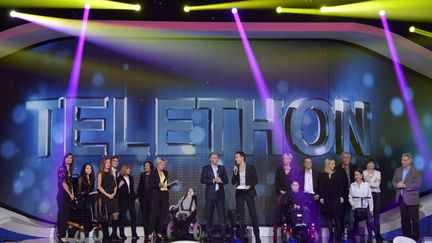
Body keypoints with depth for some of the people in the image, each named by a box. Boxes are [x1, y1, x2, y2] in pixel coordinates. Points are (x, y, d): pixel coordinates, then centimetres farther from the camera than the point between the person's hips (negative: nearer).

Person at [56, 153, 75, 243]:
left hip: (68, 195, 8)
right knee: (62, 214, -5)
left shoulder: (70, 170, 14)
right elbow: (63, 183, -16)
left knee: (67, 214, 8)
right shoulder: (62, 168, -11)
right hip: (63, 194, -8)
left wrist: (72, 194, 5)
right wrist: (70, 194, -12)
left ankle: (63, 235, 13)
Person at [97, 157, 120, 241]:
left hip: (113, 196, 4)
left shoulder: (112, 173, 17)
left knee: (116, 214, -9)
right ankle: (105, 235, 4)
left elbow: (115, 185, 15)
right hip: (104, 196, -4)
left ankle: (114, 234, -2)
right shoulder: (101, 174, 4)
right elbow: (99, 186, -4)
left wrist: (114, 193, -3)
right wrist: (107, 194, -12)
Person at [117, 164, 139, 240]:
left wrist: (135, 197, 16)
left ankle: (134, 234, 4)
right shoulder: (119, 179, -3)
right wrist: (119, 186, -20)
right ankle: (122, 234, 6)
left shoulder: (131, 178, 12)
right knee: (122, 216, 0)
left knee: (133, 216, 0)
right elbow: (117, 190, -3)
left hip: (131, 199, 5)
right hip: (123, 199, -5)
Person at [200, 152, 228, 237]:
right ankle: (209, 232, 8)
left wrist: (221, 181, -10)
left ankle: (222, 232, 1)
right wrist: (213, 180, -14)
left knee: (222, 213, -2)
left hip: (220, 194, 2)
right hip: (210, 194, -2)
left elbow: (226, 180, 11)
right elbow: (202, 180, -6)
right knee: (209, 214, 1)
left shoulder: (222, 168, 12)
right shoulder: (206, 168, 4)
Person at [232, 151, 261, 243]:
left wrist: (249, 186, -16)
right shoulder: (235, 168, 8)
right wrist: (235, 173, -8)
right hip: (239, 193, 3)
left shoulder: (250, 168, 0)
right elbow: (233, 182, 5)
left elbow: (256, 180, -1)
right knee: (240, 214, 1)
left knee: (253, 214, -4)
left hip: (249, 192, -3)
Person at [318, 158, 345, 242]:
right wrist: (321, 197, -7)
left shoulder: (337, 175, 7)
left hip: (336, 199, 0)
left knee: (337, 218, -5)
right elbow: (320, 187, 2)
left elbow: (341, 186, 5)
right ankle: (331, 234, 9)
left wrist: (341, 196, -4)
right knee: (328, 218, 2)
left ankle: (338, 237, 0)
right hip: (326, 199, 0)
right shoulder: (322, 175, 5)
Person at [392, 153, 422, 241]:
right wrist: (397, 185, -9)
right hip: (401, 198, 6)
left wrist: (404, 185, -21)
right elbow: (394, 181, 13)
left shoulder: (416, 172, -8)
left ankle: (415, 237, 10)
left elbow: (417, 184, -17)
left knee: (414, 220, 1)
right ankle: (406, 236, 21)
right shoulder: (398, 170, 12)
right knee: (404, 220, 12)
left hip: (411, 199, -6)